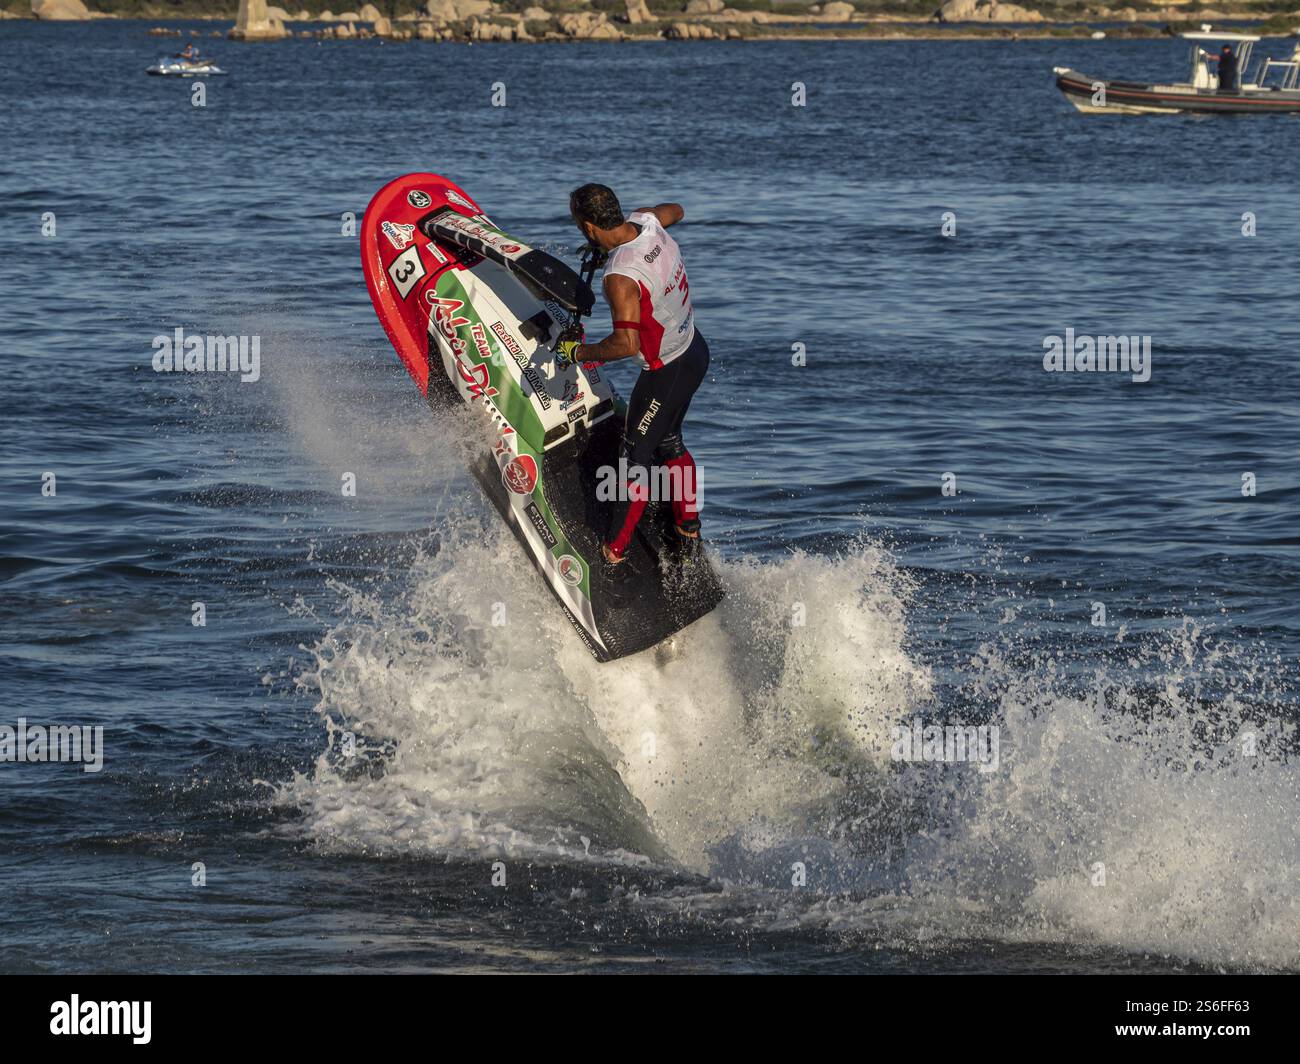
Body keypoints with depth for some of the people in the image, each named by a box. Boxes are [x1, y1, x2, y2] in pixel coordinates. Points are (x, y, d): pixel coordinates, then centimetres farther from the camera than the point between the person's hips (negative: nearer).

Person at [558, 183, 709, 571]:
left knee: (635, 458, 3)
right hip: (695, 350, 9)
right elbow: (676, 211, 15)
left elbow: (626, 343, -38)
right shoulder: (647, 221, -11)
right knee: (668, 442, 26)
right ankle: (689, 530, 39)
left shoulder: (620, 278, -35)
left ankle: (614, 553, 12)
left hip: (667, 372, -9)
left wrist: (580, 352, -24)